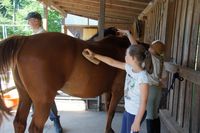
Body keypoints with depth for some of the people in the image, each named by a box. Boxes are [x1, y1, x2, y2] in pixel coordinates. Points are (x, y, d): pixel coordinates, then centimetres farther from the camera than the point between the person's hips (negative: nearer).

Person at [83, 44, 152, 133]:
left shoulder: (143, 78, -27)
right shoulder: (129, 68, -5)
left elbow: (143, 102, -24)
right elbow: (112, 62, 4)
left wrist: (137, 122, -20)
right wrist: (94, 55, 6)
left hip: (135, 114, -8)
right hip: (127, 110, 8)